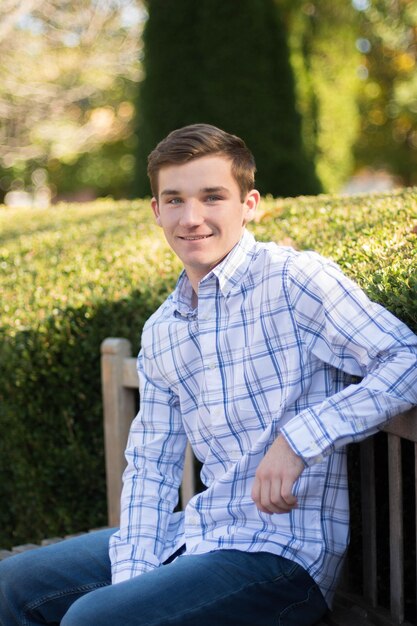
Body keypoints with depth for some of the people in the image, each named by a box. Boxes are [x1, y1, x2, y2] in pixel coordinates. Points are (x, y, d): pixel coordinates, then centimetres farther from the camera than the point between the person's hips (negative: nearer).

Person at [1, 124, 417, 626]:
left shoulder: (295, 278, -10)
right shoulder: (160, 333, 11)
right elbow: (150, 466, 13)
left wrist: (301, 437, -26)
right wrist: (131, 577, -1)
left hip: (283, 552, -7)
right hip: (195, 536, 7)